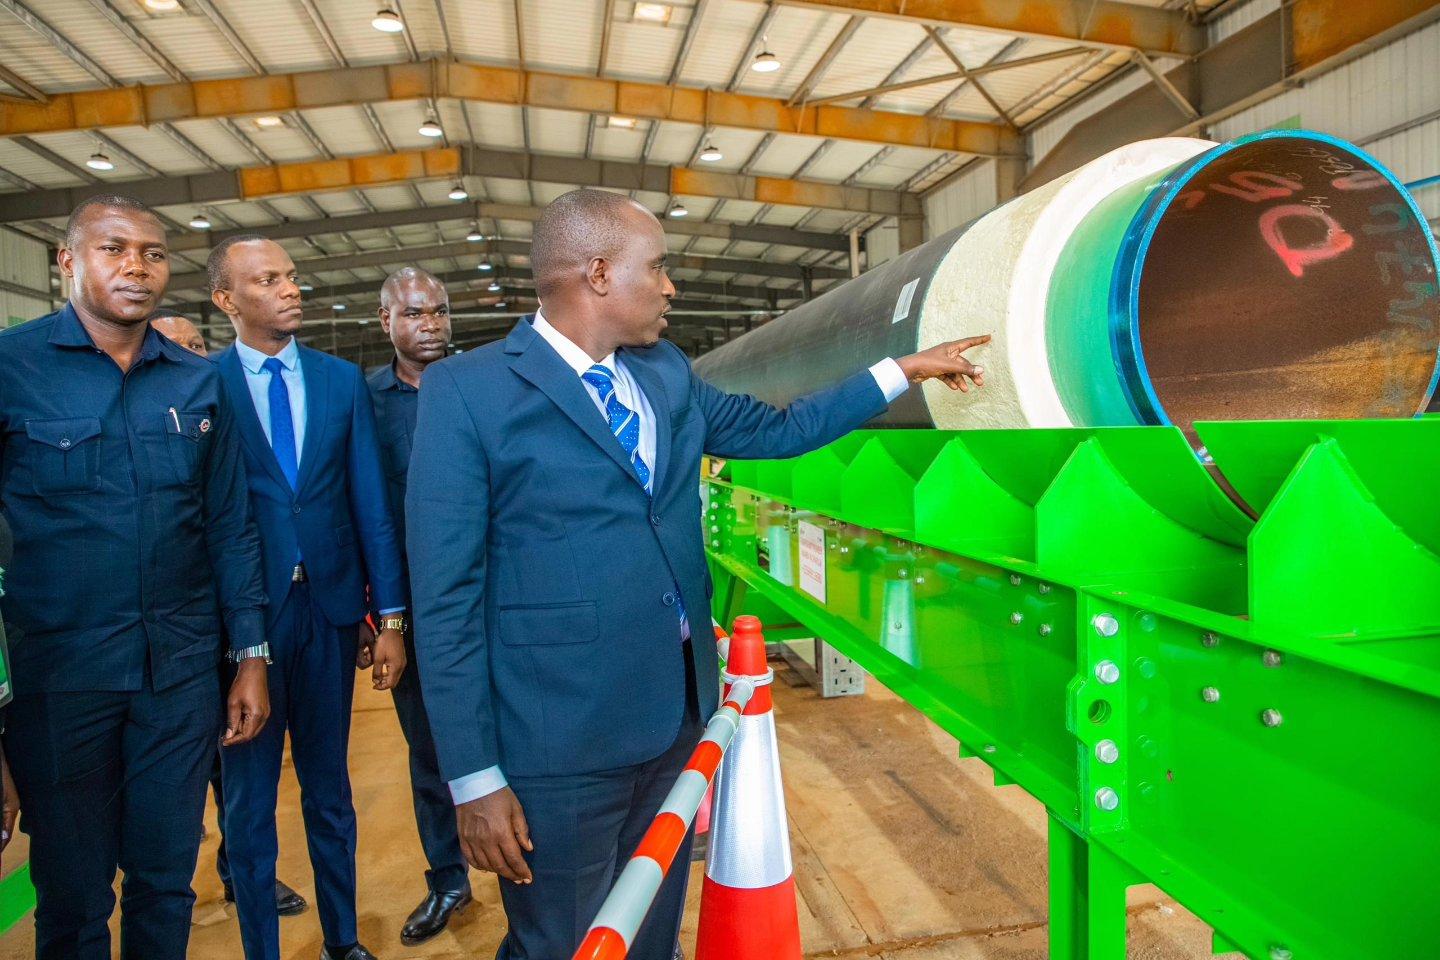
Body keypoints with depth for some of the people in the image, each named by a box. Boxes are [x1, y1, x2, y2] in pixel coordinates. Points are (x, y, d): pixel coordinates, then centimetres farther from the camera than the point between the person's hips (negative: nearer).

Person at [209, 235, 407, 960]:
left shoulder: (343, 379, 4)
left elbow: (370, 501, 2)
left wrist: (390, 616, 0)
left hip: (331, 608, 3)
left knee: (329, 785, 17)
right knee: (249, 796, 12)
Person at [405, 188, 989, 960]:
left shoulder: (666, 373, 7)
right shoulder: (467, 391, -12)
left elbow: (773, 430, 21)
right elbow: (447, 598, -13)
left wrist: (903, 371, 21)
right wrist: (475, 778, -13)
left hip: (678, 717, 6)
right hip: (560, 748, -6)